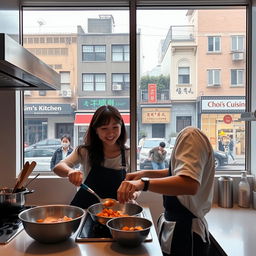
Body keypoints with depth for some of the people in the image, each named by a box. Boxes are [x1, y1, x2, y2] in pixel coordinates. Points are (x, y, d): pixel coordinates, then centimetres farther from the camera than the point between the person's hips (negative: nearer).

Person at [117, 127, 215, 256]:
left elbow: (189, 184, -36)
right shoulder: (187, 134, 7)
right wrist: (145, 173, 8)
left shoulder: (191, 134, -23)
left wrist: (144, 183, -44)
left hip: (186, 231, -9)